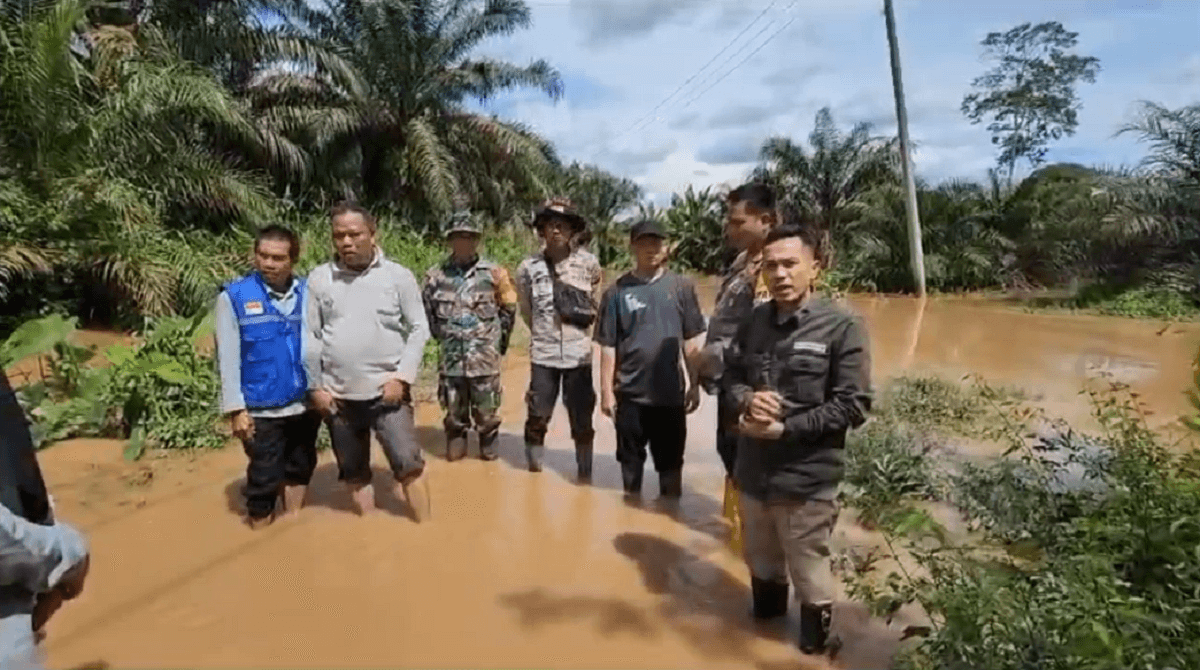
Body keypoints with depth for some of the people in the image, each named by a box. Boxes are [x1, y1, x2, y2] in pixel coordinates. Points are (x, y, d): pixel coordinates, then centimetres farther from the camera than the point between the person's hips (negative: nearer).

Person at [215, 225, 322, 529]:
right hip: (262, 409, -3)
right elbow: (228, 358, -7)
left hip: (305, 404, 3)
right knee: (264, 479, 9)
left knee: (300, 469, 20)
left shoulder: (307, 292, 0)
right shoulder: (233, 296, -7)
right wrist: (236, 409, -9)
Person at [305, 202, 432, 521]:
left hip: (386, 391, -3)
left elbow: (418, 329, -3)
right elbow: (309, 337, 5)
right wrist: (315, 387, 2)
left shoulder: (399, 276, -4)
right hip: (338, 396, 3)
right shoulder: (319, 279, 1)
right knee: (353, 471, 14)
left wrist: (402, 377, -10)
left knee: (408, 463, -3)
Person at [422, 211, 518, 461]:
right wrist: (441, 335, 12)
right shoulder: (436, 275, 0)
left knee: (486, 410, 7)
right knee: (454, 410, 12)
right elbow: (427, 310, 13)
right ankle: (456, 444, 31)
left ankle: (488, 446, 26)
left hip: (485, 356, -1)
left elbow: (508, 308, 7)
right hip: (451, 356, 2)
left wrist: (499, 339, 9)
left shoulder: (494, 273, -3)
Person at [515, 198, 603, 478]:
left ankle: (585, 472, 24)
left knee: (582, 419, 9)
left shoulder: (589, 264, -5)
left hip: (579, 354, 0)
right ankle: (534, 469, 29)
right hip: (543, 354, 0)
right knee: (537, 416, 10)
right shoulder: (528, 268, -4)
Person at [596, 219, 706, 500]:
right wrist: (606, 391, -3)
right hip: (630, 393, 0)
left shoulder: (682, 287, -1)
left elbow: (691, 342, 3)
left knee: (671, 461, 13)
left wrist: (695, 385, 3)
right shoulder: (617, 291, -4)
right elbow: (608, 346, -1)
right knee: (630, 459, 15)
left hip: (671, 392, 1)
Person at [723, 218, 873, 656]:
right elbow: (731, 373, 10)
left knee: (809, 577, 14)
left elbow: (854, 406, -14)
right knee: (762, 566, 26)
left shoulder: (841, 326, -13)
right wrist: (747, 399, -13)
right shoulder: (754, 321, 1)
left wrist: (785, 428, -19)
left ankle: (814, 647, 40)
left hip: (806, 479, -5)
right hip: (753, 471, 5)